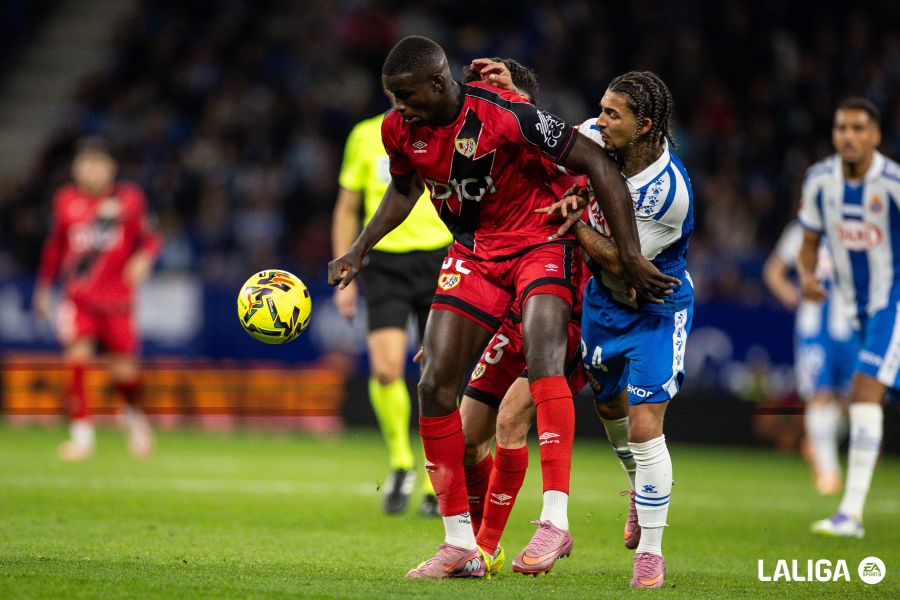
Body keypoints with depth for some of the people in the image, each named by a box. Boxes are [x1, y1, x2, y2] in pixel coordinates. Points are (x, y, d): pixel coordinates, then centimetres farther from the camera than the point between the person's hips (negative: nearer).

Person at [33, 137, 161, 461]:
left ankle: (134, 414, 32)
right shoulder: (66, 200, 3)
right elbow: (55, 245, 17)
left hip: (117, 297, -1)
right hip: (78, 297, 1)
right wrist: (44, 287, 22)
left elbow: (148, 237, 9)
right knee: (77, 356, -19)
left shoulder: (129, 199, -1)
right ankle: (81, 433, -10)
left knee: (124, 371, -1)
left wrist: (143, 258, -13)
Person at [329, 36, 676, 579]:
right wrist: (359, 251, 8)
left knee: (542, 351, -32)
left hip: (540, 242, -6)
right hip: (474, 252, 6)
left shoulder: (507, 116, -27)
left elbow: (597, 164, -21)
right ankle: (461, 545, 6)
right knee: (436, 386, -3)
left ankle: (556, 519, -35)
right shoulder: (399, 130, -7)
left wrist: (630, 255, -21)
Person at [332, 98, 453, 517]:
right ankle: (400, 463, 5)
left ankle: (435, 483, 13)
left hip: (438, 261, 0)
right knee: (385, 367, -17)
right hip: (384, 262, 0)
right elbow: (347, 210, 12)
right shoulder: (365, 137, 6)